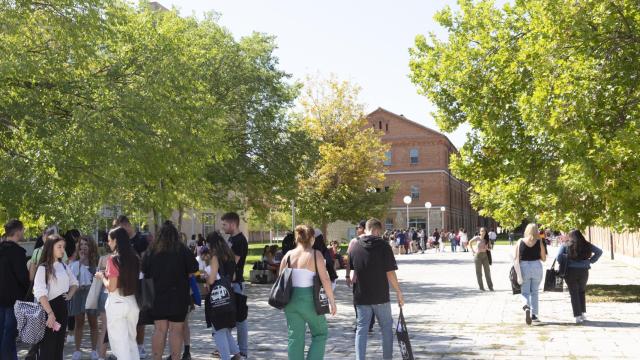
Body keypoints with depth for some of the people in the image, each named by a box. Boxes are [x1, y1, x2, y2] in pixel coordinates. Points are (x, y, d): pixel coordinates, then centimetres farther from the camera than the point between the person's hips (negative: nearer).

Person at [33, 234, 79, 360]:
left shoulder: (64, 266, 9)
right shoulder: (43, 268, -11)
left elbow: (74, 282, 25)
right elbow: (40, 293, -19)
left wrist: (70, 295, 5)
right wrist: (50, 313, -25)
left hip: (62, 307, 7)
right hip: (49, 308, -7)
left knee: (59, 344, 11)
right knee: (47, 346, -4)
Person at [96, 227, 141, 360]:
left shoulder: (114, 259, -13)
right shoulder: (134, 258, 5)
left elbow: (111, 287, -15)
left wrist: (102, 277, 3)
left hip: (117, 303, -6)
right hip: (132, 302, 6)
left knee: (120, 343, 3)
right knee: (131, 341, 17)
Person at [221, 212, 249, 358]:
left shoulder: (240, 240, -16)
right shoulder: (231, 239, 15)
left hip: (235, 284, -10)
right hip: (228, 282, 10)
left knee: (239, 318, -3)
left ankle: (243, 351, 4)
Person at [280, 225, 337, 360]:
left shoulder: (289, 255, 5)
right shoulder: (315, 254, -7)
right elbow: (325, 280, -11)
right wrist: (332, 302, -4)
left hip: (291, 299, 4)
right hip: (309, 299, -4)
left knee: (295, 337, 12)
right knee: (320, 333, 14)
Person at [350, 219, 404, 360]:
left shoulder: (355, 246, 1)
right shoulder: (383, 246, -11)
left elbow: (351, 268, 11)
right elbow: (390, 273, -13)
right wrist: (399, 292, -5)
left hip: (361, 296, 3)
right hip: (380, 295, -3)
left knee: (362, 328, 9)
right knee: (387, 327, 14)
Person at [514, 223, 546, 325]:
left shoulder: (520, 242, -3)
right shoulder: (539, 242, -4)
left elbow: (516, 258, -3)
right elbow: (544, 259, 2)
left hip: (523, 267, 0)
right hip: (536, 267, 1)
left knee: (524, 292, 7)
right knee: (534, 292, 15)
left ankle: (526, 307, -23)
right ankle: (534, 315, 19)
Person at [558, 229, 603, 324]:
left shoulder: (565, 245, 1)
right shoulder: (587, 245, 7)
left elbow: (559, 257, -9)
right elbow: (599, 252, 5)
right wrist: (591, 260, 7)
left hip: (570, 271, -2)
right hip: (583, 271, 2)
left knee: (574, 293, 3)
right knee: (582, 292, 20)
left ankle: (578, 316, -1)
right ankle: (583, 313, 18)